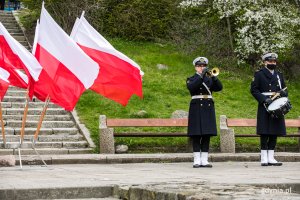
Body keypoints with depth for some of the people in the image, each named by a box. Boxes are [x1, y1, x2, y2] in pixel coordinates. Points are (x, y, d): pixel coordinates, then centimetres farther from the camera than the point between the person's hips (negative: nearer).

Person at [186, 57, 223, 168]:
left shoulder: (210, 79, 15)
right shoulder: (191, 79, 6)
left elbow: (219, 88, -1)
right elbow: (191, 87, -17)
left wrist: (213, 76, -16)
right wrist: (201, 75, -21)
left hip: (208, 108, 4)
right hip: (196, 108, -4)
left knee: (207, 135, 2)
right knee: (196, 135, -4)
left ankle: (204, 160, 5)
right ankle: (197, 160, -2)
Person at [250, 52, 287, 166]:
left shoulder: (279, 75, 19)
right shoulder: (259, 74, 2)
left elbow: (283, 89, 23)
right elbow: (254, 90, -5)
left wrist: (283, 93, -1)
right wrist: (264, 99, -17)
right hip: (265, 107, -5)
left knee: (274, 133, 4)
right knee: (265, 133, -7)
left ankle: (271, 158, 9)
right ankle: (264, 158, -4)